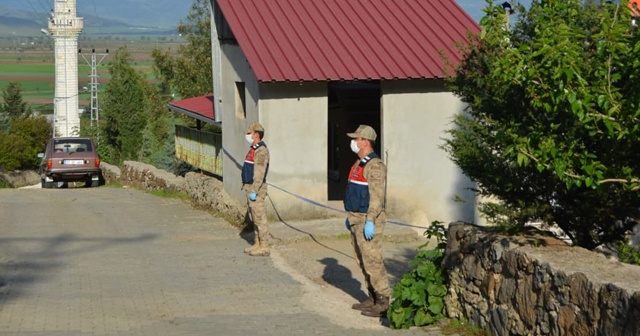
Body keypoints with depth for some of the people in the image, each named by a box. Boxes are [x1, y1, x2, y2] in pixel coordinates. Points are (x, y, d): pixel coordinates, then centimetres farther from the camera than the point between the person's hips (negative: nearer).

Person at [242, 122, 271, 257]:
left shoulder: (261, 150, -16)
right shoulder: (253, 149, 16)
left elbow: (260, 173, -22)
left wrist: (254, 191, -24)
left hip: (256, 189, -10)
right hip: (250, 188, 10)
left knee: (259, 218, -7)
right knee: (255, 218, 13)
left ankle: (264, 247, -5)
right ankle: (257, 244, 19)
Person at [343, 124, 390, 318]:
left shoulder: (375, 165, -16)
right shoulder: (359, 164, 15)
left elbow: (377, 196, -22)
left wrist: (370, 222, -26)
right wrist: (350, 216, 22)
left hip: (368, 221, -10)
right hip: (357, 220, 10)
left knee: (372, 261, -9)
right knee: (362, 261, 13)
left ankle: (383, 302, -4)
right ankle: (373, 298, 20)